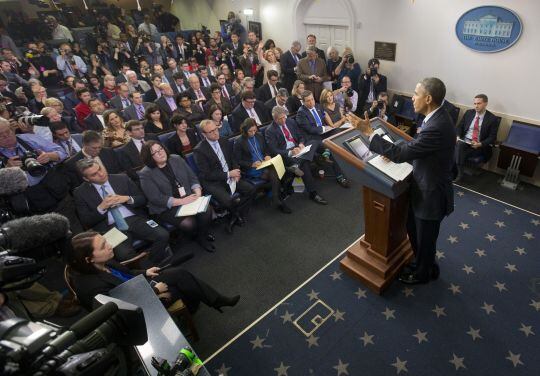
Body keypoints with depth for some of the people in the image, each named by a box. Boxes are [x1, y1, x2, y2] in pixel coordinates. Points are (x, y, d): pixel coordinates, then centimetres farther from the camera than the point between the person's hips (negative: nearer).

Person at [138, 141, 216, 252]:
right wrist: (181, 201, -23)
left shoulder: (177, 159, 6)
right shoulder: (145, 174, -8)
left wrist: (197, 192, -13)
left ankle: (203, 237, 4)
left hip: (189, 198, 4)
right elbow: (156, 198, -15)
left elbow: (192, 178, 7)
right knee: (189, 223, -29)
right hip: (166, 208, -4)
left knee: (207, 210, -25)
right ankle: (197, 235, 9)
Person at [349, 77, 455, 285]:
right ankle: (424, 264, 49)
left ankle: (422, 273, 41)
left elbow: (400, 153, -31)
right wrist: (396, 151, -1)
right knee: (414, 228, 26)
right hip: (425, 187, 9)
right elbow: (417, 146, 11)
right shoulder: (438, 117, -1)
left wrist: (369, 132, -28)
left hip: (431, 194, -9)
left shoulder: (437, 127, -32)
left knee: (425, 238, 15)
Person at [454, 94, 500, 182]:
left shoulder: (492, 119, -1)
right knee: (458, 145, -33)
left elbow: (492, 137, -3)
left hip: (479, 146, -3)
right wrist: (458, 137, -8)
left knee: (458, 153, -33)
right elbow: (460, 126, 13)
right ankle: (459, 172, -27)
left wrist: (480, 144, -20)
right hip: (464, 141, 4)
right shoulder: (468, 113, 10)